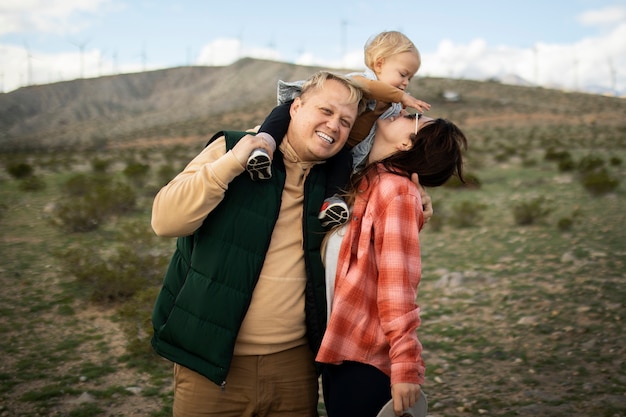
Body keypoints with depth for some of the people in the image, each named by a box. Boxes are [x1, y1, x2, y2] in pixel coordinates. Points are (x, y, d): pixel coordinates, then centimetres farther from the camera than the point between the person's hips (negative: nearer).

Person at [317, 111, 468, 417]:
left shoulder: (396, 190, -13)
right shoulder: (360, 182, 8)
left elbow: (399, 284, -18)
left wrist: (405, 365, -20)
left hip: (366, 360, -7)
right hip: (335, 350, 7)